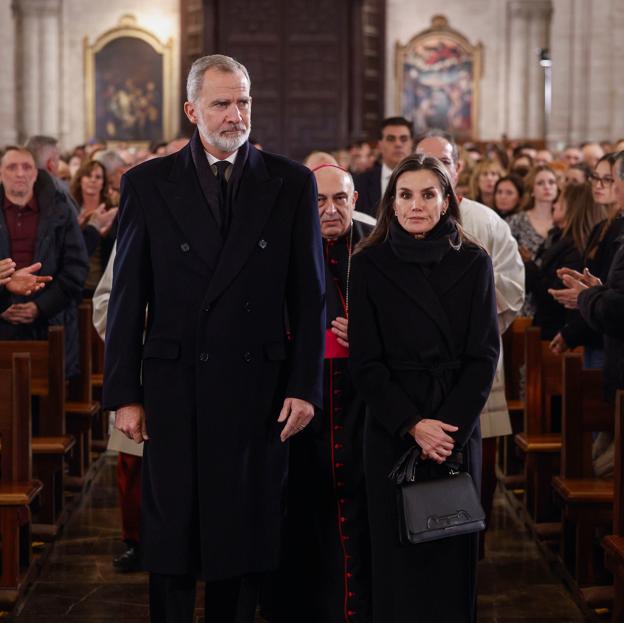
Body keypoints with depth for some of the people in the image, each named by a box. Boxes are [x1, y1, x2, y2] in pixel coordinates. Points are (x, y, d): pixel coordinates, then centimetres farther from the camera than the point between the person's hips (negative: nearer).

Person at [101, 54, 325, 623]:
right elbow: (127, 298, 2)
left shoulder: (292, 183, 3)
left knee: (247, 533, 8)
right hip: (174, 386, 0)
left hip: (258, 387, 1)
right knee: (171, 534, 7)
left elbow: (309, 295, 4)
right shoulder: (147, 184, 2)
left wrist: (305, 386, -2)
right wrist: (124, 394, -1)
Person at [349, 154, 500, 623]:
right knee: (398, 553, 3)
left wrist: (451, 429, -12)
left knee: (453, 551, 5)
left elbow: (484, 354, -1)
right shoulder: (369, 265, 0)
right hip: (391, 430, -1)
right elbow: (366, 361, -2)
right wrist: (413, 425, -13)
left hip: (458, 427, 1)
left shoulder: (473, 263, 2)